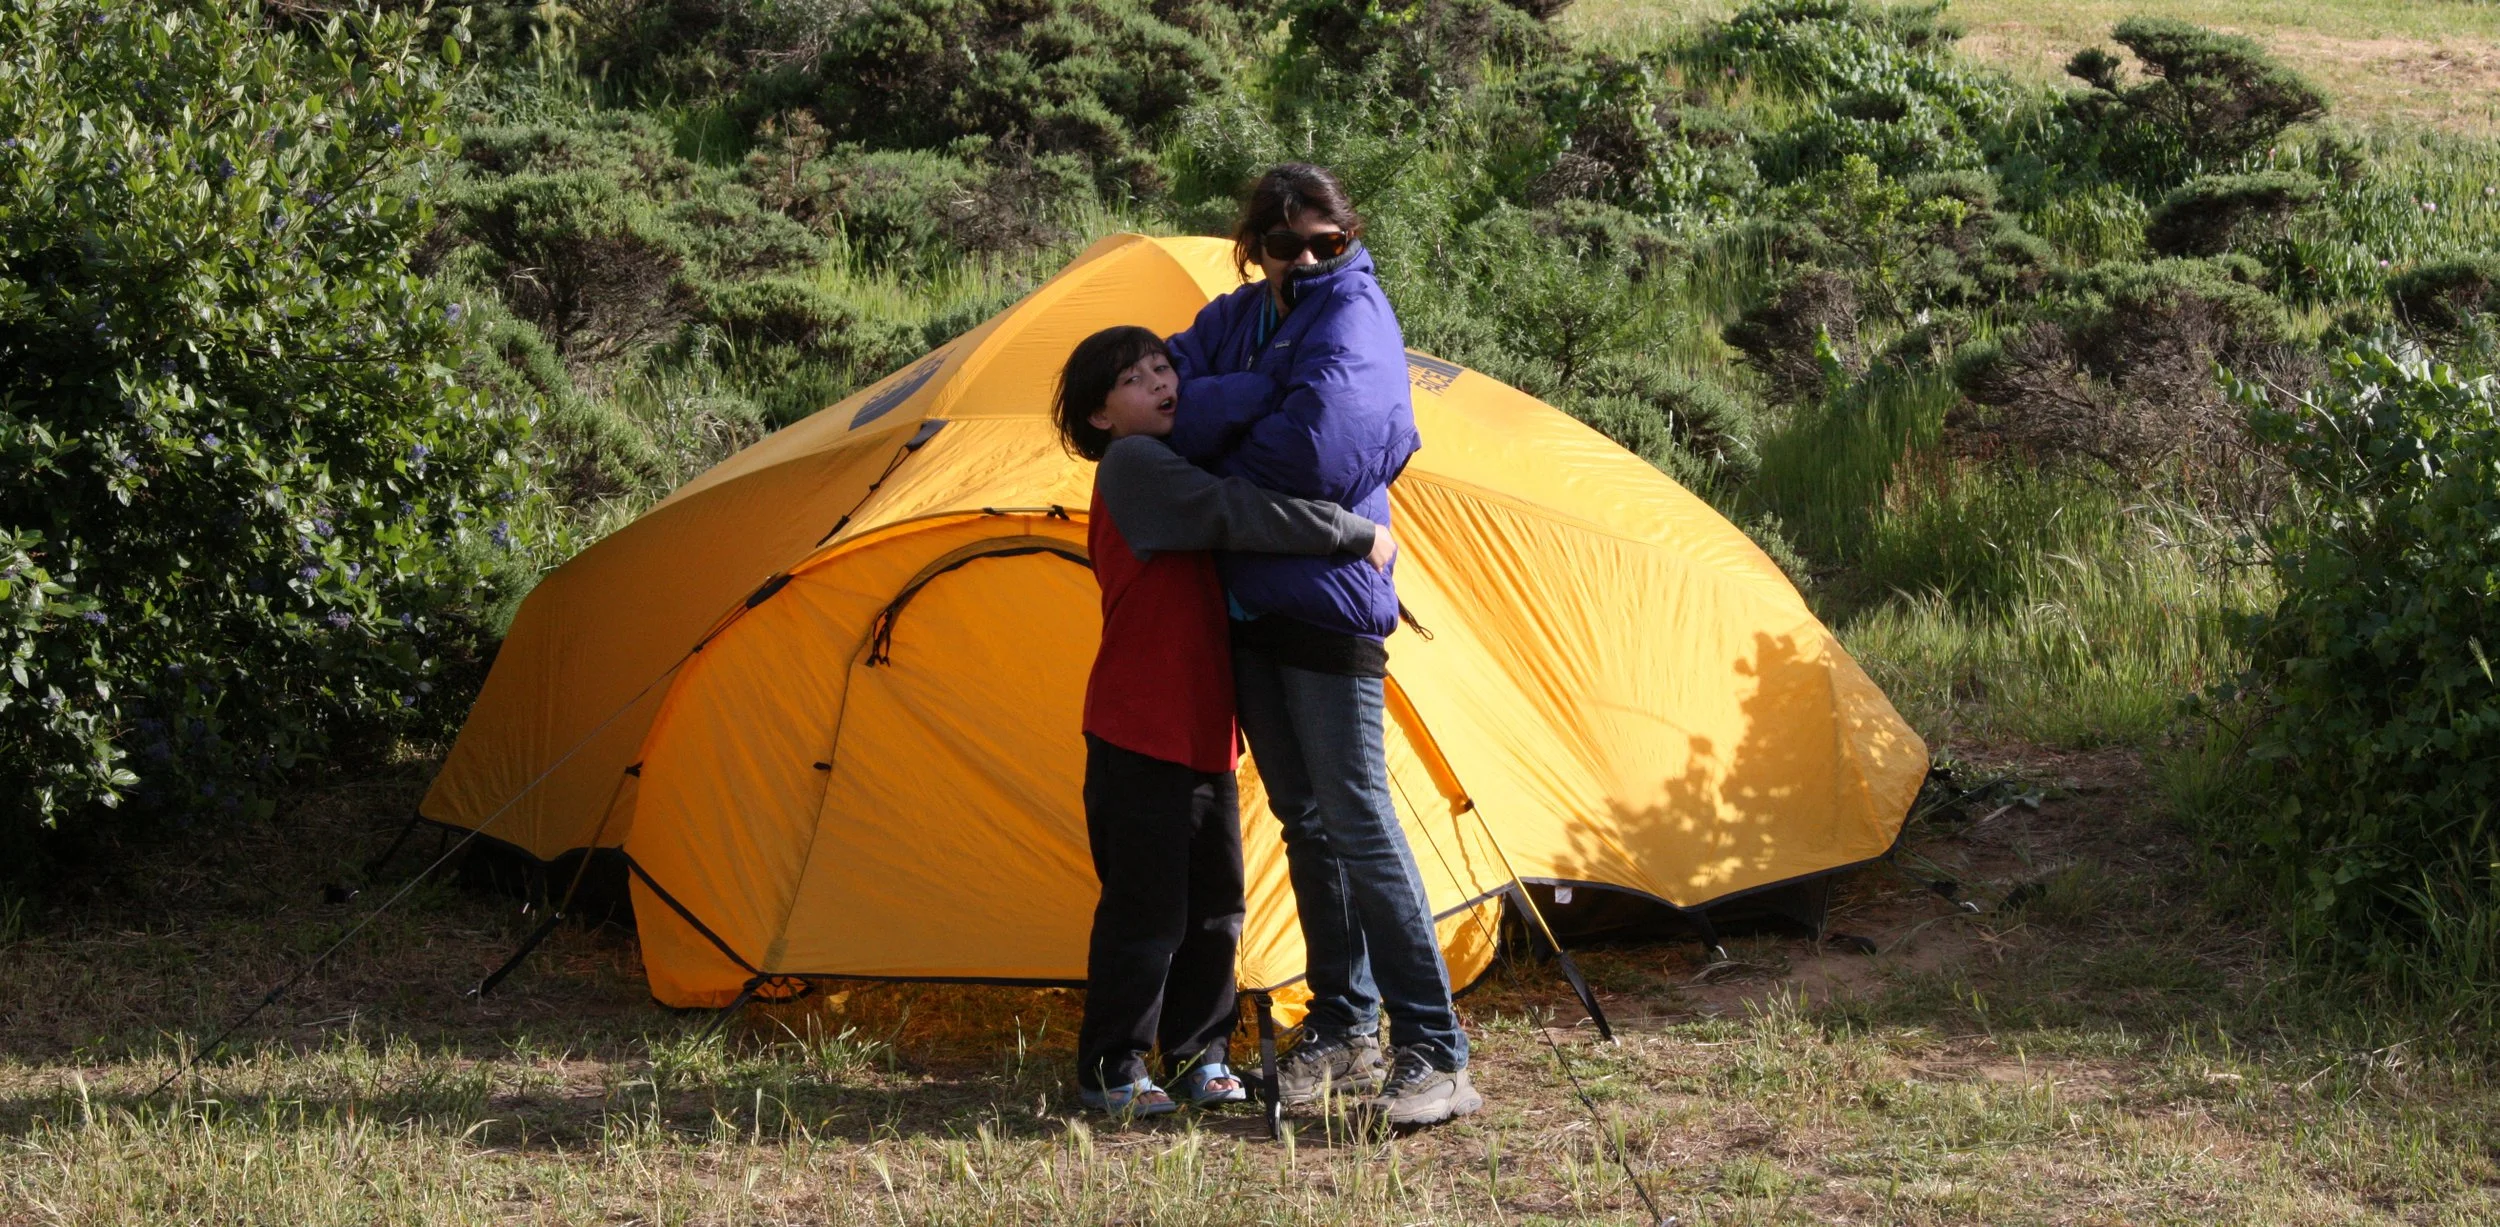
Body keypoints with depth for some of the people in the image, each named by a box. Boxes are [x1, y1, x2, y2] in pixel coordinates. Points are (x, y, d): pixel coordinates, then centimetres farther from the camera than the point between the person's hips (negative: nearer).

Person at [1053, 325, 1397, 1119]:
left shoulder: (1177, 472, 16)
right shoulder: (1132, 466, -13)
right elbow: (1237, 516, -24)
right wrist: (1361, 536, -20)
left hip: (1203, 733, 9)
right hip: (1138, 733, -9)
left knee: (1214, 905, 11)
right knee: (1146, 910, -4)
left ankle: (1197, 1056, 23)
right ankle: (1109, 1073, 7)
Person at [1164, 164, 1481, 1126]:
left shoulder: (1354, 315, -9)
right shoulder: (1237, 319, 14)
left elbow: (1316, 443, -22)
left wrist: (1220, 486, -5)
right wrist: (1259, 394, -15)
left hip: (1326, 595, -8)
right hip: (1250, 602, 8)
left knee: (1357, 818, -11)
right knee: (1304, 820, 13)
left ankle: (1435, 1055, -9)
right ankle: (1343, 1031, 22)